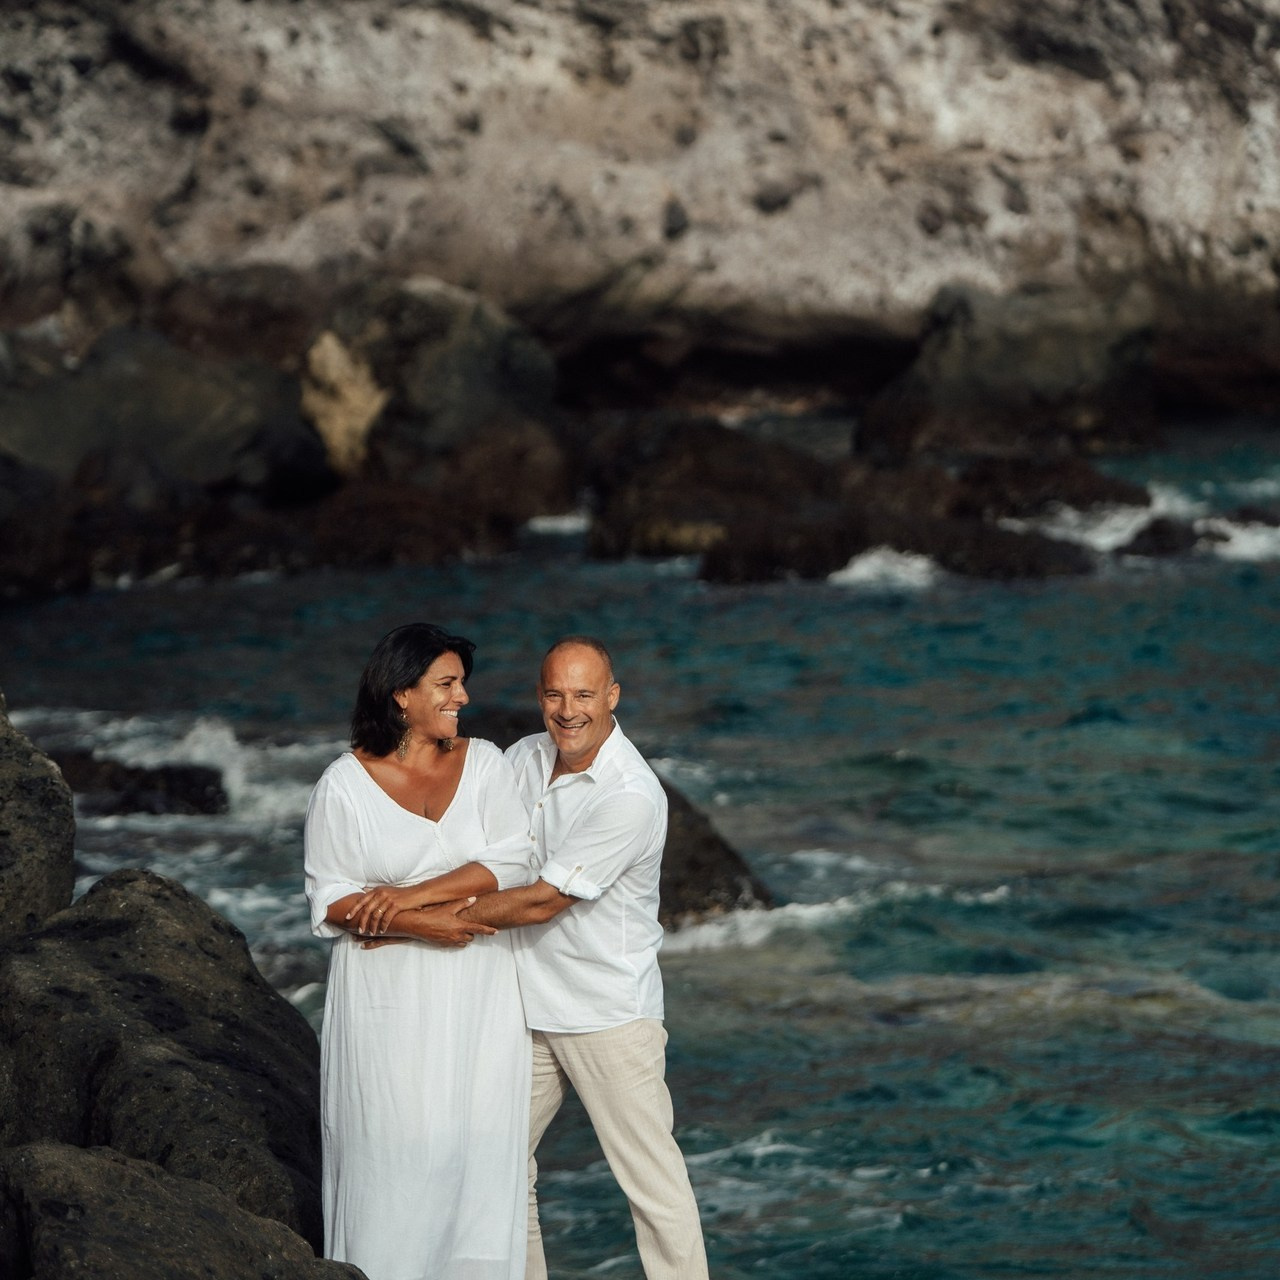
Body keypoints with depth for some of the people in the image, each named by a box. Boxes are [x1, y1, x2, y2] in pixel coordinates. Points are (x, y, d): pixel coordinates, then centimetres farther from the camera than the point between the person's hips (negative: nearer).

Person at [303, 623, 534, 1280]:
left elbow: (510, 864, -8)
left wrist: (413, 894, -17)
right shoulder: (344, 784, -4)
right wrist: (422, 925, -18)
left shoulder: (483, 763, 2)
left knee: (477, 1140, 3)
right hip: (390, 997, -2)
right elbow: (330, 904, -5)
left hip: (477, 994, 2)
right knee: (394, 1146, -1)